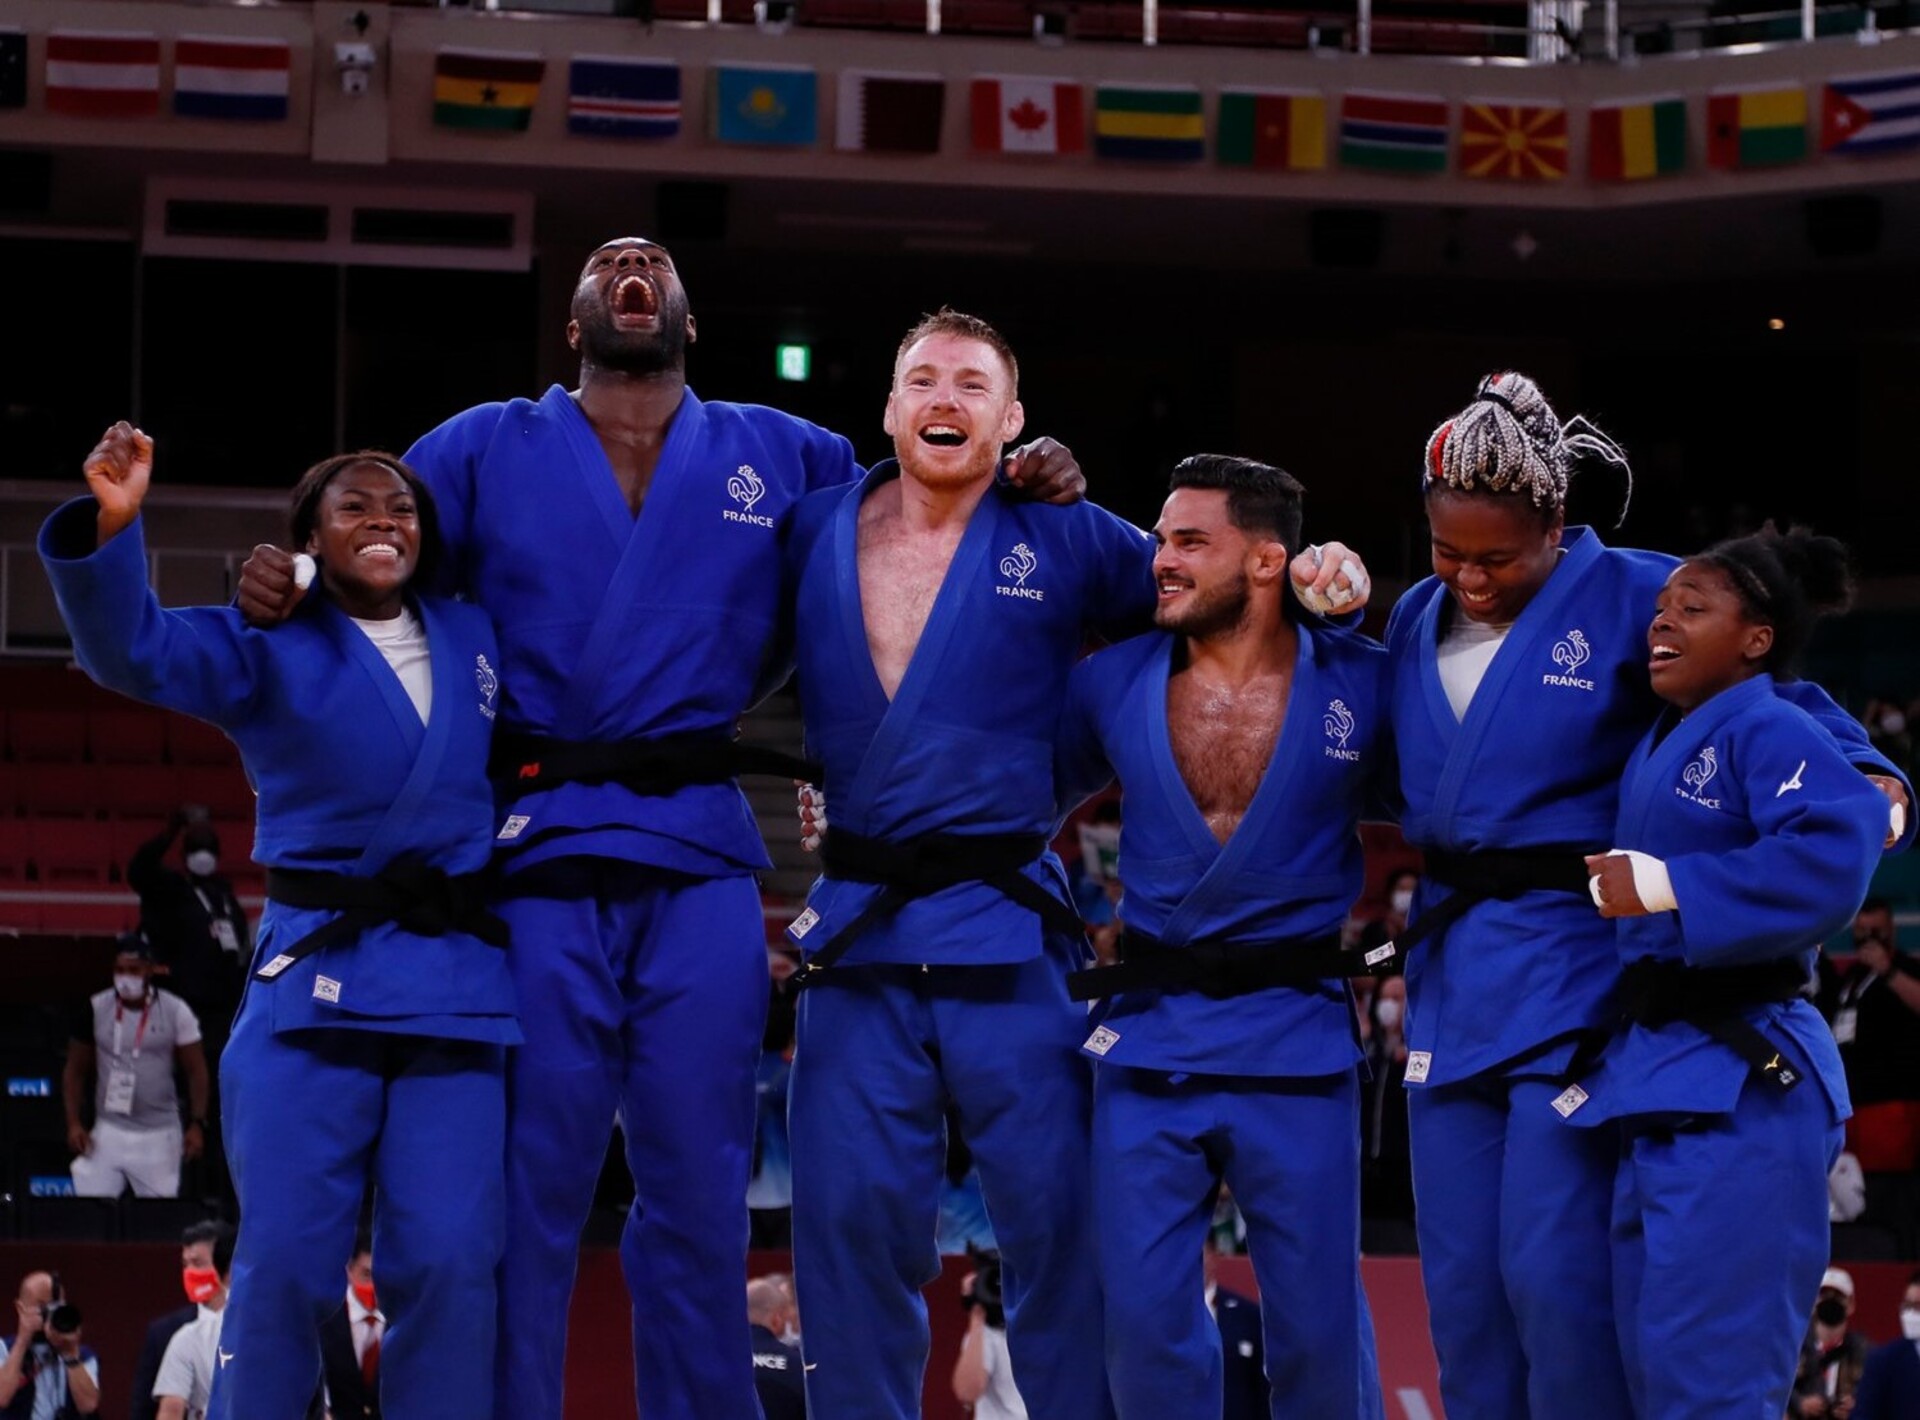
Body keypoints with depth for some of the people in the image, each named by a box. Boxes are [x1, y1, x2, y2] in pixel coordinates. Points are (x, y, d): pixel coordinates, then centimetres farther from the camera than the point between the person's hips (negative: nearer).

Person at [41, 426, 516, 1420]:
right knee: (283, 1260, -6)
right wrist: (112, 528, -29)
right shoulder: (266, 649, 5)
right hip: (314, 979, -2)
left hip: (458, 990, 2)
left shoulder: (476, 640, 15)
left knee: (449, 1261, -5)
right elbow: (131, 651, -12)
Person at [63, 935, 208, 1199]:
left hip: (158, 1136, -1)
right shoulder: (95, 1009, 0)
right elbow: (75, 1071, 9)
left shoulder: (176, 1012, -4)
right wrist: (74, 1123, 0)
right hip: (109, 1132, 1)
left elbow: (196, 1072, 1)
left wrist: (197, 1124, -8)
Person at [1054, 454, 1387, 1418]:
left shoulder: (1362, 685, -6)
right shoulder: (1111, 684, 1)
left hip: (1296, 1040, -2)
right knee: (1144, 1311, 3)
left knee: (1317, 1318, 6)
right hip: (1149, 1037, 2)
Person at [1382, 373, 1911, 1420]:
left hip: (1572, 972, -6)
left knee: (1554, 1276, -11)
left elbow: (1776, 694, -3)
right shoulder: (1415, 624, 11)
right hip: (1450, 971, 6)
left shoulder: (1632, 597, -7)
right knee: (1461, 1288, 7)